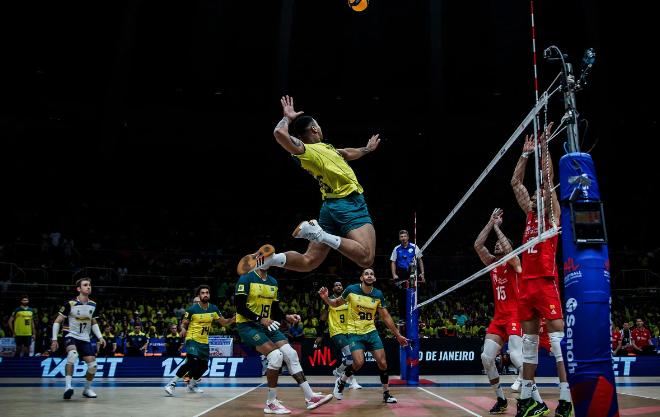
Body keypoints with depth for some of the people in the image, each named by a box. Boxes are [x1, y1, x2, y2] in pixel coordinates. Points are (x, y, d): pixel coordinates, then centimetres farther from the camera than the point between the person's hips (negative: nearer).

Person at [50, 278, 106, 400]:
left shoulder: (93, 305, 2)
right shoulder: (70, 304, -13)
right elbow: (57, 321, -7)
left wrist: (100, 337, 4)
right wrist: (54, 339, -12)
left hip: (85, 339, 5)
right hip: (71, 336, -5)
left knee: (93, 365, -3)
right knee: (73, 354, -36)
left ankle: (87, 389, 21)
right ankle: (68, 386, -33)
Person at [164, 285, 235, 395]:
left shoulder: (214, 309, 1)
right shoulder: (192, 309, -12)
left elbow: (224, 322, 6)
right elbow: (184, 323, -4)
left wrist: (233, 319, -14)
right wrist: (183, 329, -27)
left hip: (204, 342, 6)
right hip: (192, 339, -6)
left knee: (203, 366, 11)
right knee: (192, 362, -25)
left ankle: (192, 385, 36)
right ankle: (172, 383, -17)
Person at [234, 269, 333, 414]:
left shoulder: (273, 282, 12)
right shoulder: (246, 279, -11)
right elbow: (239, 306, -17)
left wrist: (286, 317, -1)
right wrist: (260, 319, -23)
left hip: (267, 325, 7)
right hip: (248, 325, -7)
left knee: (291, 354, -3)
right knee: (276, 355, -23)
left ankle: (310, 397, 3)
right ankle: (271, 403, -8)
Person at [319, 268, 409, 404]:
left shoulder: (378, 294, -2)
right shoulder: (351, 289, -9)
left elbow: (386, 317, 7)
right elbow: (336, 303, 4)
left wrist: (398, 335, 7)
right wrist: (326, 298, -16)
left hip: (371, 332, 3)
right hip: (354, 332, -3)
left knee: (383, 363, -2)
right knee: (359, 363, -20)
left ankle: (386, 394, 17)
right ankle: (341, 381, 9)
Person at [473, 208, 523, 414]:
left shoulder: (514, 262, -1)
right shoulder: (492, 263, 14)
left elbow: (508, 248, -23)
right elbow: (477, 245, 3)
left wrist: (497, 226, -11)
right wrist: (490, 223, 2)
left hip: (515, 315, -6)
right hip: (498, 317, 7)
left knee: (516, 356, -24)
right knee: (486, 357, -4)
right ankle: (501, 399, 10)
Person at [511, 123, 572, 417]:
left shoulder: (552, 213, 5)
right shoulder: (531, 213, 19)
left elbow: (548, 176, -3)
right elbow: (515, 182, 21)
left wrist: (545, 146, 1)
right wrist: (526, 153, 21)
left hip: (546, 280, -6)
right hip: (526, 282, 6)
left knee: (557, 337, -9)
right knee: (529, 340, 8)